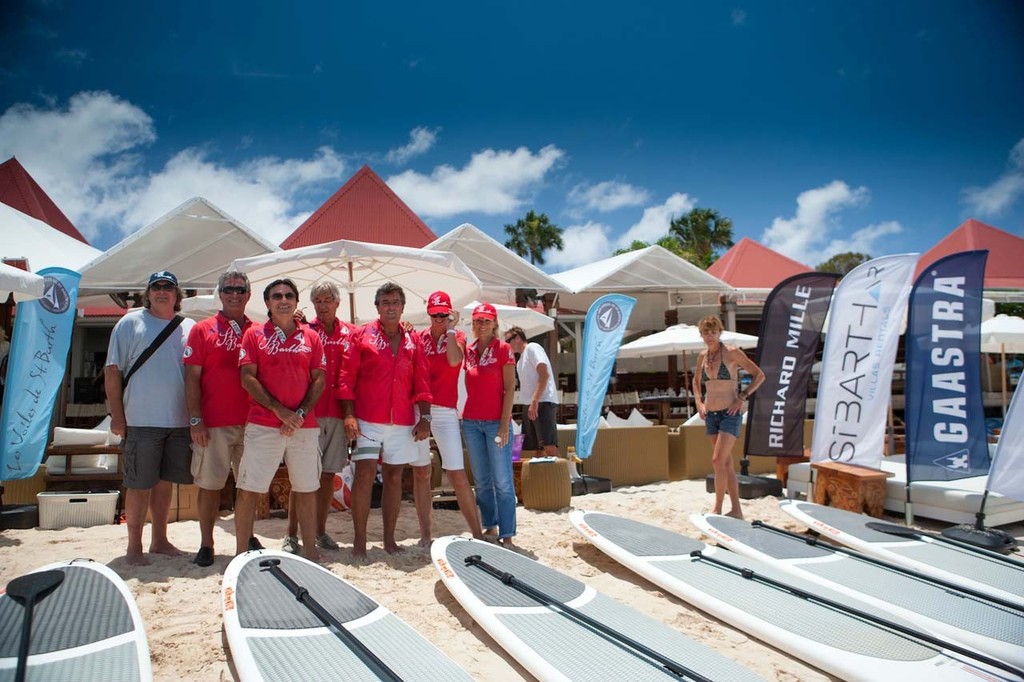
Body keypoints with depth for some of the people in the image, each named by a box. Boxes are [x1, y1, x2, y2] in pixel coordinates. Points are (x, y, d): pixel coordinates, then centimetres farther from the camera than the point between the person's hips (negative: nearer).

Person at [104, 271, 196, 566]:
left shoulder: (189, 328, 10)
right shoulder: (130, 323, 3)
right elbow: (112, 371, 0)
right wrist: (117, 415, -6)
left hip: (180, 420, 3)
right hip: (141, 420, -3)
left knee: (165, 481, 12)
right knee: (139, 484, 2)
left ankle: (159, 540, 25)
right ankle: (134, 546, 14)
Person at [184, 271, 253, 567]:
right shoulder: (203, 330, 2)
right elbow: (192, 378, -2)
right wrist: (195, 420, -8)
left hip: (250, 421, 3)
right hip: (213, 424, -2)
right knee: (210, 484, 4)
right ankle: (206, 544, 15)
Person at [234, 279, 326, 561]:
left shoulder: (311, 337, 9)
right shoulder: (254, 334, 5)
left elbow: (319, 380, 6)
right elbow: (247, 378, -3)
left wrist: (301, 413, -8)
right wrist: (279, 410, -11)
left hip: (305, 426, 2)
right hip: (263, 425, -2)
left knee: (307, 489, 7)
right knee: (248, 490, 0)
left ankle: (310, 550, 18)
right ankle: (241, 552, 12)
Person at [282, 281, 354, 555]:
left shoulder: (350, 333, 9)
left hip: (338, 413, 3)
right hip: (309, 412, -3)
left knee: (329, 474, 9)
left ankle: (320, 531, 20)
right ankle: (292, 534, 7)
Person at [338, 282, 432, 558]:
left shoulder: (412, 341, 12)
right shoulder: (361, 335, 3)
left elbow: (421, 382, 11)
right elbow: (346, 377, -2)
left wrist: (425, 417, 3)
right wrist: (349, 415, -10)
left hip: (402, 422, 3)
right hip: (367, 420, -3)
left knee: (394, 476, 8)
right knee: (364, 474, -7)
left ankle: (389, 539, 16)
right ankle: (359, 540, 2)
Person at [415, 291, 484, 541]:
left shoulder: (457, 336, 4)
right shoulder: (419, 337, 9)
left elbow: (454, 360, -17)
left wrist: (450, 329, -12)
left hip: (445, 411, -2)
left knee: (458, 475, -5)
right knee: (421, 473, 7)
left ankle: (477, 533, 2)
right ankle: (426, 534, 17)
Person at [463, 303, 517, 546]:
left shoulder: (503, 348, -4)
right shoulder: (469, 350, 9)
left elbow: (510, 388, -8)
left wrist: (505, 424, -14)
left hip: (496, 422, -5)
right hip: (471, 421, 5)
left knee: (502, 481, -3)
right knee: (481, 480, 12)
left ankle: (506, 535, 3)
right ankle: (489, 525, 24)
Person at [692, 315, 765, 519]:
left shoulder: (732, 353, -10)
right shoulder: (703, 356, 7)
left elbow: (759, 375, -6)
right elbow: (696, 381, 24)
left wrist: (742, 397, -13)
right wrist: (699, 402, 9)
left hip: (730, 413, -6)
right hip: (710, 415, 6)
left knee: (718, 460, -14)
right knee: (726, 463, 10)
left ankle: (717, 508, -3)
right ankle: (736, 510, 17)